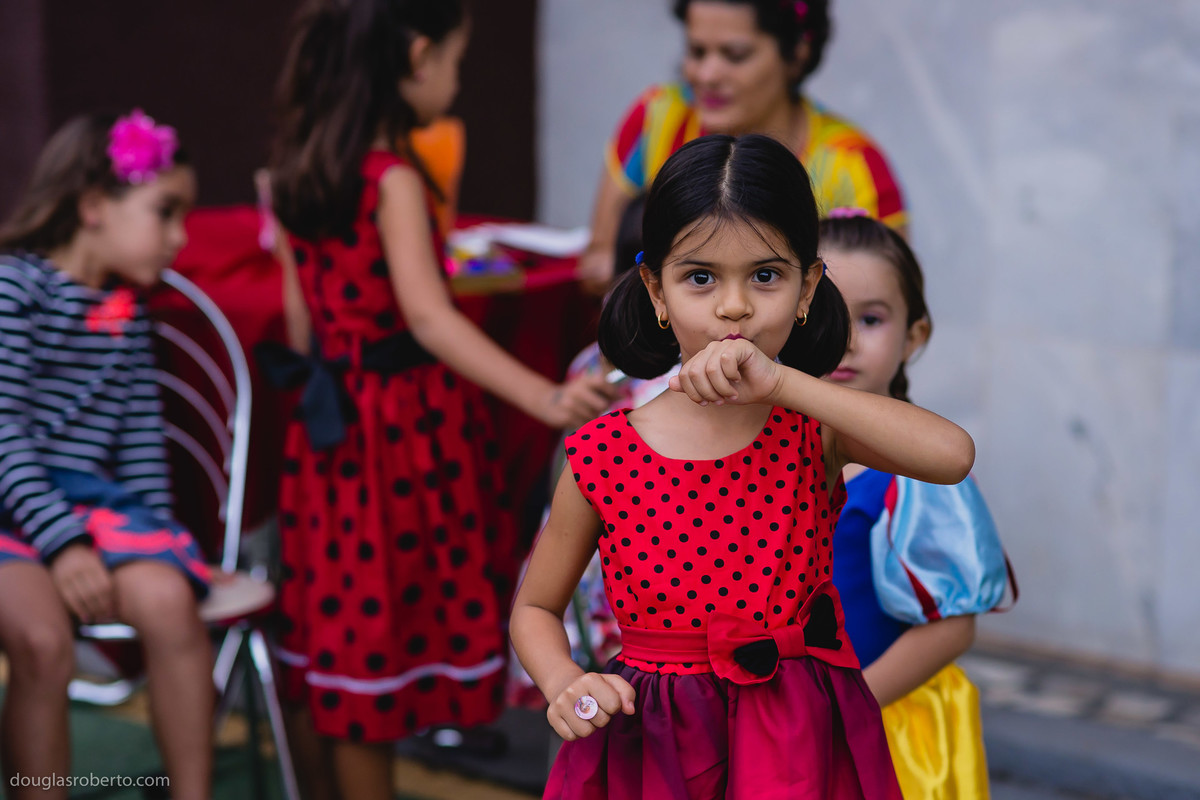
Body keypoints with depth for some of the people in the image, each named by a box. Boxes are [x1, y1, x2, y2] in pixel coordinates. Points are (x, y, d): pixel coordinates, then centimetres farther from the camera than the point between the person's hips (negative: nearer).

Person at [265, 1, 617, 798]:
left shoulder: (304, 165, 7)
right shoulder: (393, 177, -17)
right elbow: (427, 318, -28)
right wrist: (543, 398, -37)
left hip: (335, 424, 8)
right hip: (400, 426, -8)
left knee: (339, 634, 17)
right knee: (377, 647, 0)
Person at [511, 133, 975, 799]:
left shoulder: (817, 429, -5)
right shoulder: (601, 456, -5)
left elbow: (953, 455, -26)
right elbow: (535, 608, 8)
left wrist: (780, 382, -28)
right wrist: (564, 685, -14)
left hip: (795, 746, 0)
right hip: (653, 745, 1)